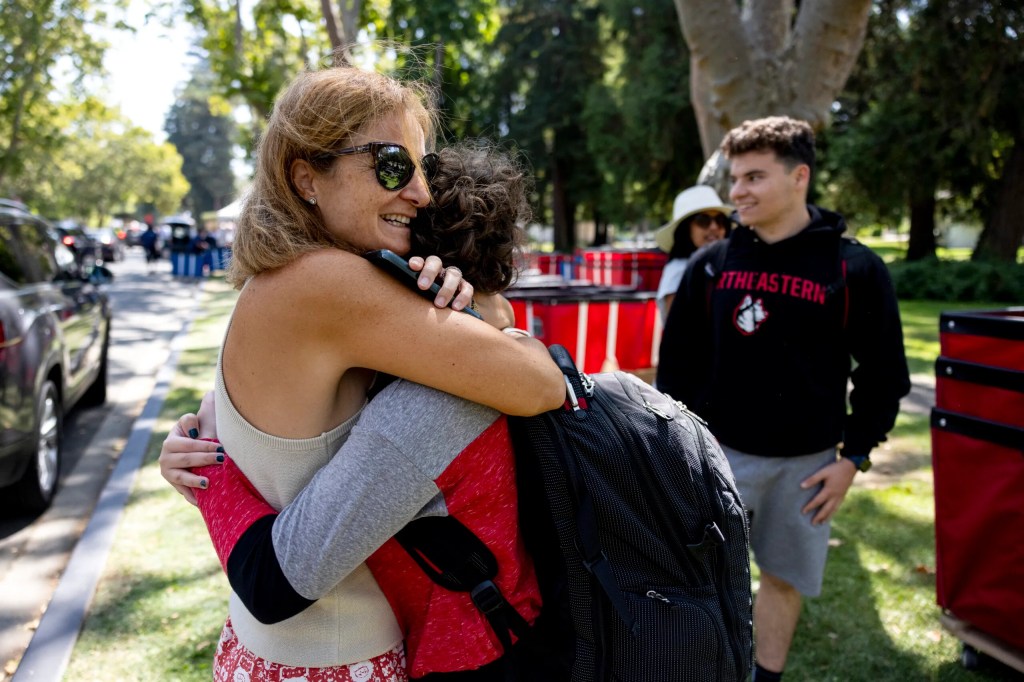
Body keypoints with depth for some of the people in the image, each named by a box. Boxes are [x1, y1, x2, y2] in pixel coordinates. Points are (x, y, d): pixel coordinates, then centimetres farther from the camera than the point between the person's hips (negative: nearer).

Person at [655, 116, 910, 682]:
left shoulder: (855, 269, -7)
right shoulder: (711, 264, -2)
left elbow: (882, 374, 0)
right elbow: (677, 360, 5)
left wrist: (854, 457, -3)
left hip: (806, 462, 0)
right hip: (718, 452, 1)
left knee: (784, 578, 14)